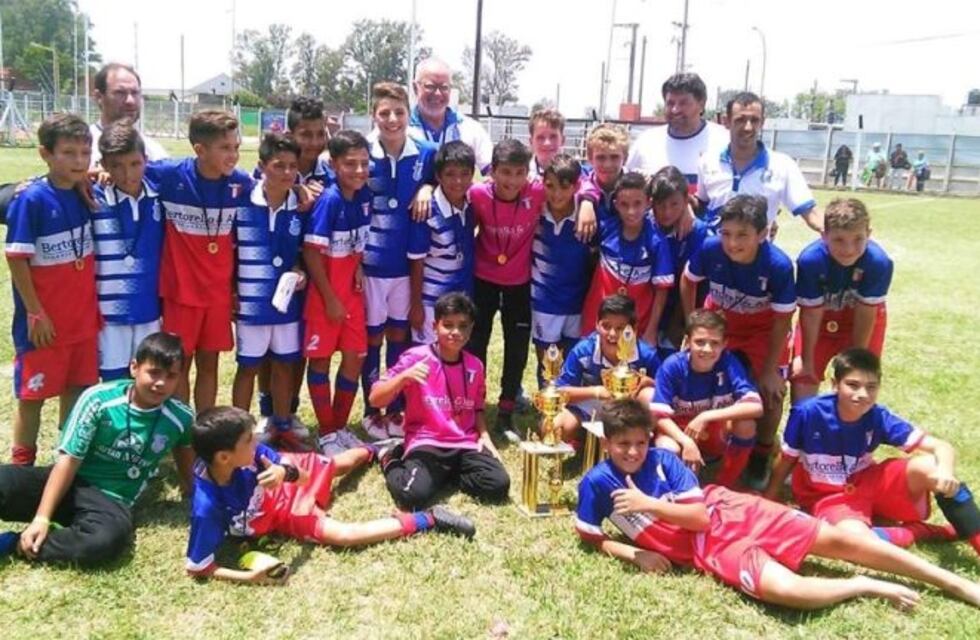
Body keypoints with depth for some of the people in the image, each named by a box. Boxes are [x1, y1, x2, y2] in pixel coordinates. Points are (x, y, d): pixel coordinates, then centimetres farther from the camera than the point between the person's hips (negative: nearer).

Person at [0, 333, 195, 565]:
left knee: (108, 539, -38)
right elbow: (69, 460, -13)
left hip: (110, 499, 1)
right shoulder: (98, 399, -12)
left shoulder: (181, 418, -7)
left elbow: (185, 452, 15)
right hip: (70, 482, -1)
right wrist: (41, 518, -18)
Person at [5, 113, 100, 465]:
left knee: (77, 388, 15)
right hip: (45, 320, -5)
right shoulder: (31, 199, -15)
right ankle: (22, 465, 23)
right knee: (32, 393, 8)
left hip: (83, 317, 5)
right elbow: (16, 258, -14)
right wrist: (35, 312, -14)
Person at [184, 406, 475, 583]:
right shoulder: (208, 506, -39)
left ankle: (374, 450, 63)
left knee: (338, 464, 26)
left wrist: (285, 472, -46)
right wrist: (249, 577, -39)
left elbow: (300, 474, -22)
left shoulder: (249, 456, -30)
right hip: (281, 515, -4)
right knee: (343, 534, -22)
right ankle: (428, 520, -11)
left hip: (286, 485, 4)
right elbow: (196, 567, -31)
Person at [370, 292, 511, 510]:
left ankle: (448, 472, 7)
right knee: (413, 495, -30)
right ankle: (393, 461, 6)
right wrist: (404, 376, -27)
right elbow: (375, 400, -11)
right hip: (426, 443, -4)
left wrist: (484, 436, 3)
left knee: (498, 486, -20)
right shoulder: (416, 357, -8)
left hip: (466, 445, 4)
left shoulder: (474, 365, 6)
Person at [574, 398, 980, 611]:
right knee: (785, 589, -32)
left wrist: (648, 504, -19)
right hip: (707, 548, -2)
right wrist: (634, 553, -12)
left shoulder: (663, 459, -6)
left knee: (836, 539, -6)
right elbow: (590, 538, 2)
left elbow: (700, 515, -9)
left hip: (726, 511, 2)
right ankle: (868, 587, -4)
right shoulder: (597, 483, -8)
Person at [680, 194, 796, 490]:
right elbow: (688, 281, -8)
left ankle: (761, 456, 15)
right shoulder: (709, 249, -31)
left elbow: (781, 320, -22)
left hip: (762, 326, -2)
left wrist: (770, 370, -16)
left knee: (772, 389, -10)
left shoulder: (779, 265, -36)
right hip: (719, 318, 2)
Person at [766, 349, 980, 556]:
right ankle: (921, 532, -10)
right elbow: (787, 460, -5)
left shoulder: (878, 418, -14)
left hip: (869, 483, 3)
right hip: (830, 496, -2)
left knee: (930, 467, -24)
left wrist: (945, 471, -39)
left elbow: (942, 447, -17)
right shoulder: (808, 413, -20)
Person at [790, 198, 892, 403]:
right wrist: (807, 358, -11)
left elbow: (865, 314, -20)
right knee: (802, 380, 1)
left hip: (861, 317, 0)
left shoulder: (879, 262, -34)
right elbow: (811, 313, -22)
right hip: (821, 316, 0)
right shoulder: (810, 259, -35)